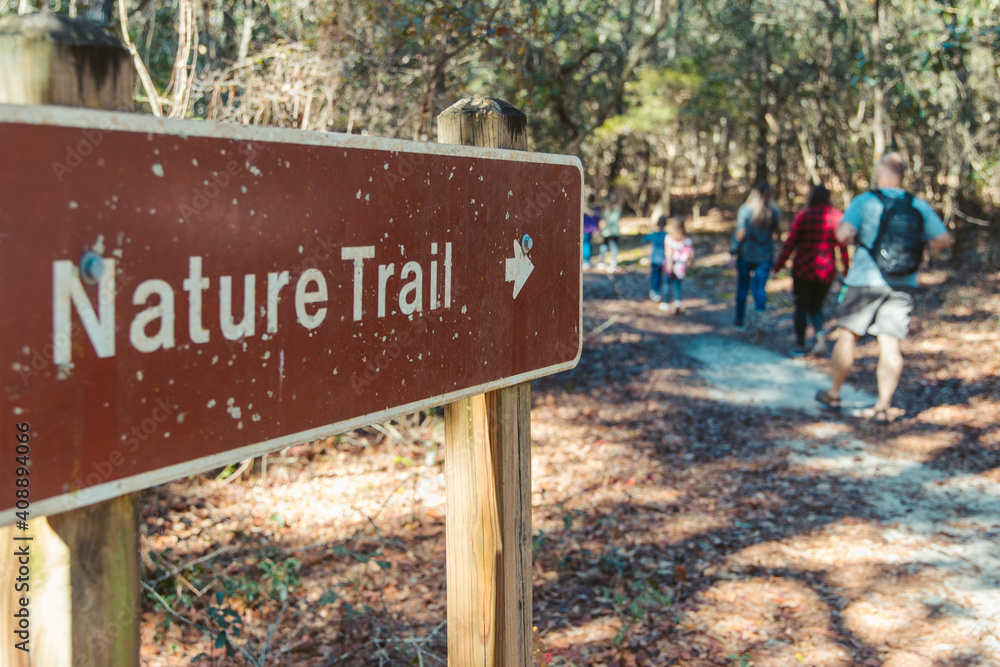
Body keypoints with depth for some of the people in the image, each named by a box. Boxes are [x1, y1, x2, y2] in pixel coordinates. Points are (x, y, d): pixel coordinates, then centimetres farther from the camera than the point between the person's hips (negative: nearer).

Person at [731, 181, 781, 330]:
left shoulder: (745, 209, -10)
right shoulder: (774, 211, -2)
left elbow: (740, 233, -14)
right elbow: (775, 232, 4)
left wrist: (733, 252, -9)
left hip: (746, 254, -1)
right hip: (766, 255, 1)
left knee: (742, 287, 11)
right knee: (760, 287, 4)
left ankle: (739, 319, 20)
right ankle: (760, 311, -24)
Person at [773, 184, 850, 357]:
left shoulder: (803, 216, -6)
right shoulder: (838, 216, 0)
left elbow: (790, 243, -6)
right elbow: (843, 246, -1)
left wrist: (777, 266, 0)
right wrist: (847, 270, 7)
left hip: (803, 268, -2)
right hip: (826, 270, 2)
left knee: (801, 307, 9)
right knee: (816, 306, 18)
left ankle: (800, 345, 8)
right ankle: (819, 333, -8)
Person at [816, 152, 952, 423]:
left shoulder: (864, 201, -6)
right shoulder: (919, 206, 5)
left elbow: (843, 233, -18)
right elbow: (944, 239, 5)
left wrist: (849, 237, 4)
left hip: (865, 280, -3)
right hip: (903, 283, 3)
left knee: (848, 336, 10)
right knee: (891, 345, 1)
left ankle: (834, 394, 20)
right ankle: (883, 407, -1)